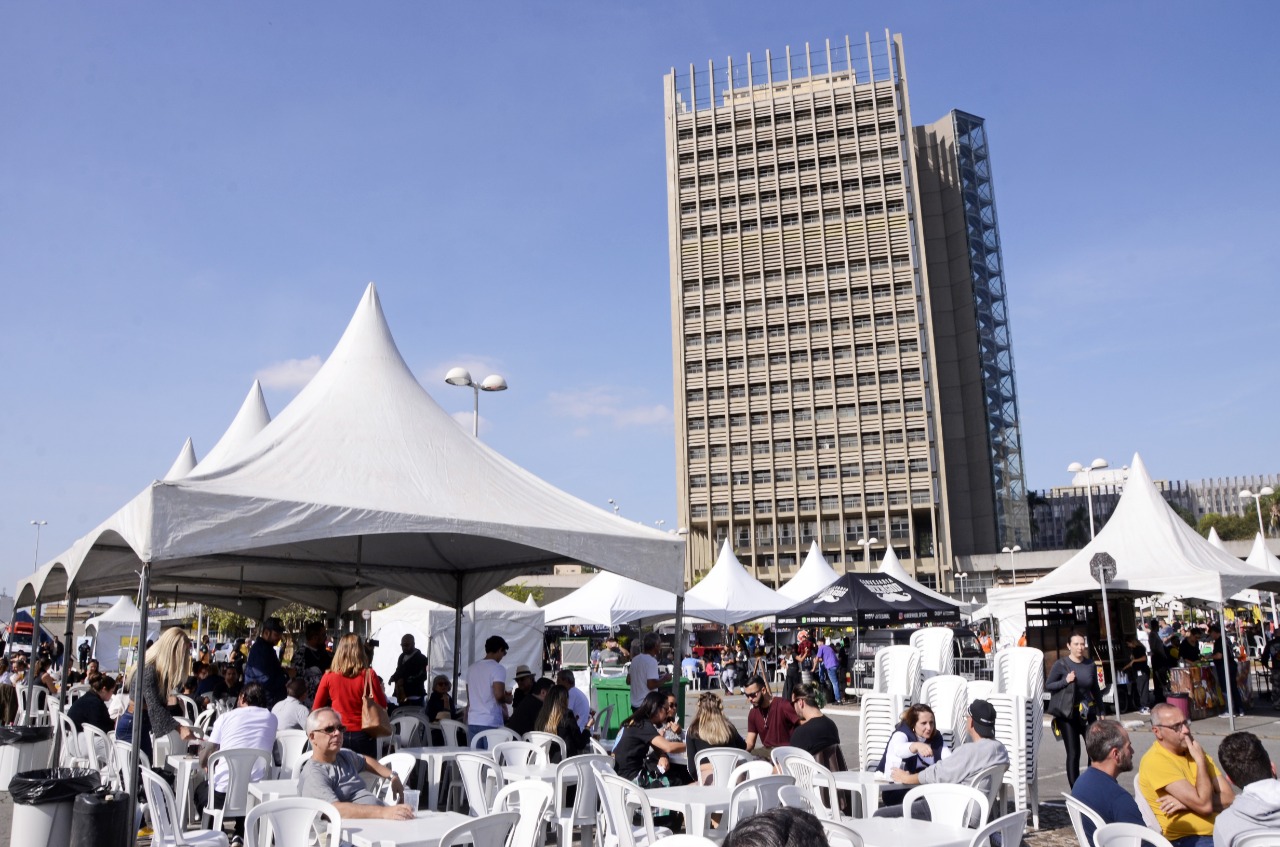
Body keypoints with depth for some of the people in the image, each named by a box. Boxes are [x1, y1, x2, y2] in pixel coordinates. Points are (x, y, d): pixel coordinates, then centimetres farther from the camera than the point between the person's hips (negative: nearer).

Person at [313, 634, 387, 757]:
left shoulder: (329, 676, -6)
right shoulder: (368, 675, -13)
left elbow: (316, 707, 5)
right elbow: (382, 705, -9)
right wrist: (382, 690, 8)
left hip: (338, 735, 2)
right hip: (363, 734, -2)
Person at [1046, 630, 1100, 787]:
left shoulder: (1089, 664, 5)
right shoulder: (1061, 665, -6)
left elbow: (1095, 689, 14)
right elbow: (1048, 686, -4)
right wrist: (1065, 681, -19)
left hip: (1088, 713, 3)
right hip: (1068, 714, -3)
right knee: (1073, 754, 1)